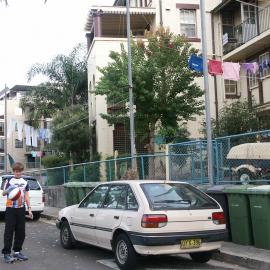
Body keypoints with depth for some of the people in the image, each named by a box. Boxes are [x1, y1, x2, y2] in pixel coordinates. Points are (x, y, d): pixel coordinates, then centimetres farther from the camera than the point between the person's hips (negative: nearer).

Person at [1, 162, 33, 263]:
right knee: (9, 231, -5)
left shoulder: (25, 182, 11)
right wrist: (7, 190, -34)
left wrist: (29, 209, 6)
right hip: (11, 209, -4)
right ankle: (6, 253, -1)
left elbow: (26, 196, 13)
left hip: (21, 209, 4)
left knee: (21, 232, 7)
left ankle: (17, 252, 18)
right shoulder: (9, 181, -1)